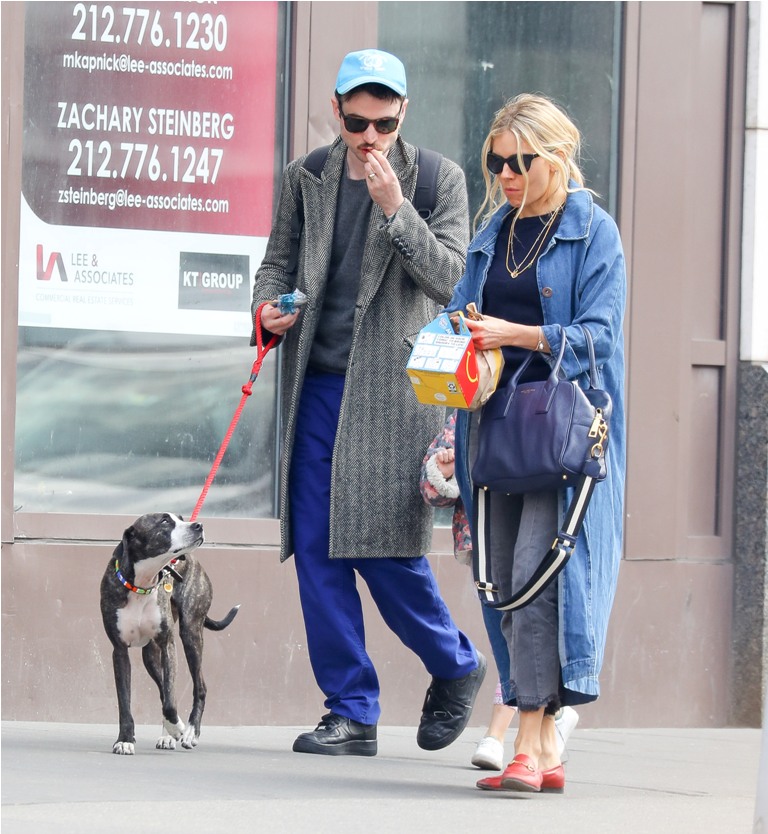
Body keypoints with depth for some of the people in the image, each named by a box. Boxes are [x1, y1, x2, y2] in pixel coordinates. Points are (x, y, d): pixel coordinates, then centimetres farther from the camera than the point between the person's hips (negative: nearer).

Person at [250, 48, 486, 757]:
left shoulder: (440, 180, 2)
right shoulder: (305, 179, 11)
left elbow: (450, 277, -6)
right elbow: (278, 259, 19)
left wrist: (393, 206, -16)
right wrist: (268, 307, -3)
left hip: (392, 390, -4)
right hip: (317, 386, 4)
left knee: (385, 550, -7)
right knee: (316, 551, 0)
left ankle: (456, 667, 19)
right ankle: (352, 715, 7)